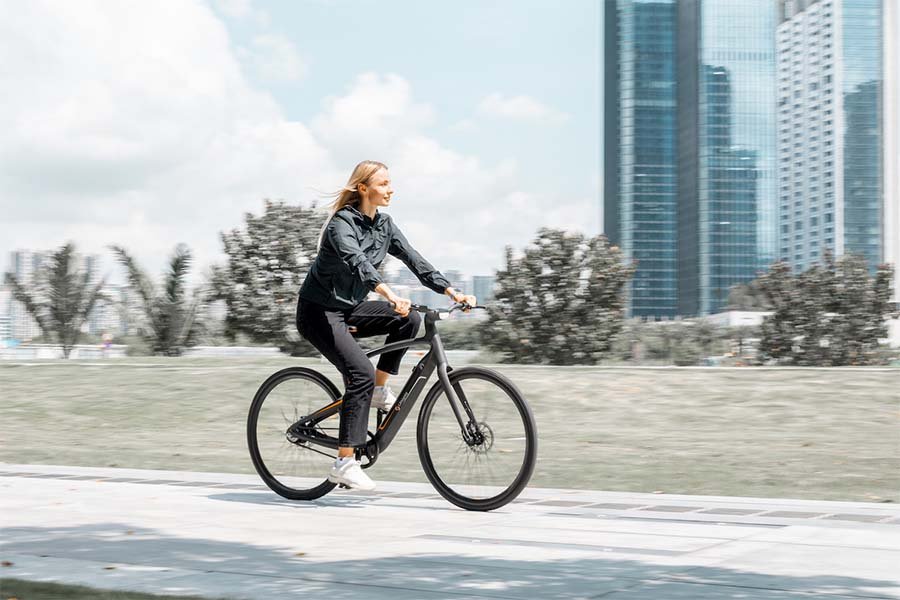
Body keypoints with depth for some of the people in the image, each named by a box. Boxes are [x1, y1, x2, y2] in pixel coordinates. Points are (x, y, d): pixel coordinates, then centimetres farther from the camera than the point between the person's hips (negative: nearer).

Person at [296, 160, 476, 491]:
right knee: (361, 373, -24)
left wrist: (453, 292, -11)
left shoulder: (384, 224, 4)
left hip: (349, 308, 8)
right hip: (319, 311, -8)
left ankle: (379, 389, 2)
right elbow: (357, 261, -38)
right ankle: (344, 463, -21)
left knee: (409, 319, -13)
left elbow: (413, 259, 0)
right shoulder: (342, 223, -20)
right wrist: (390, 295, -54)